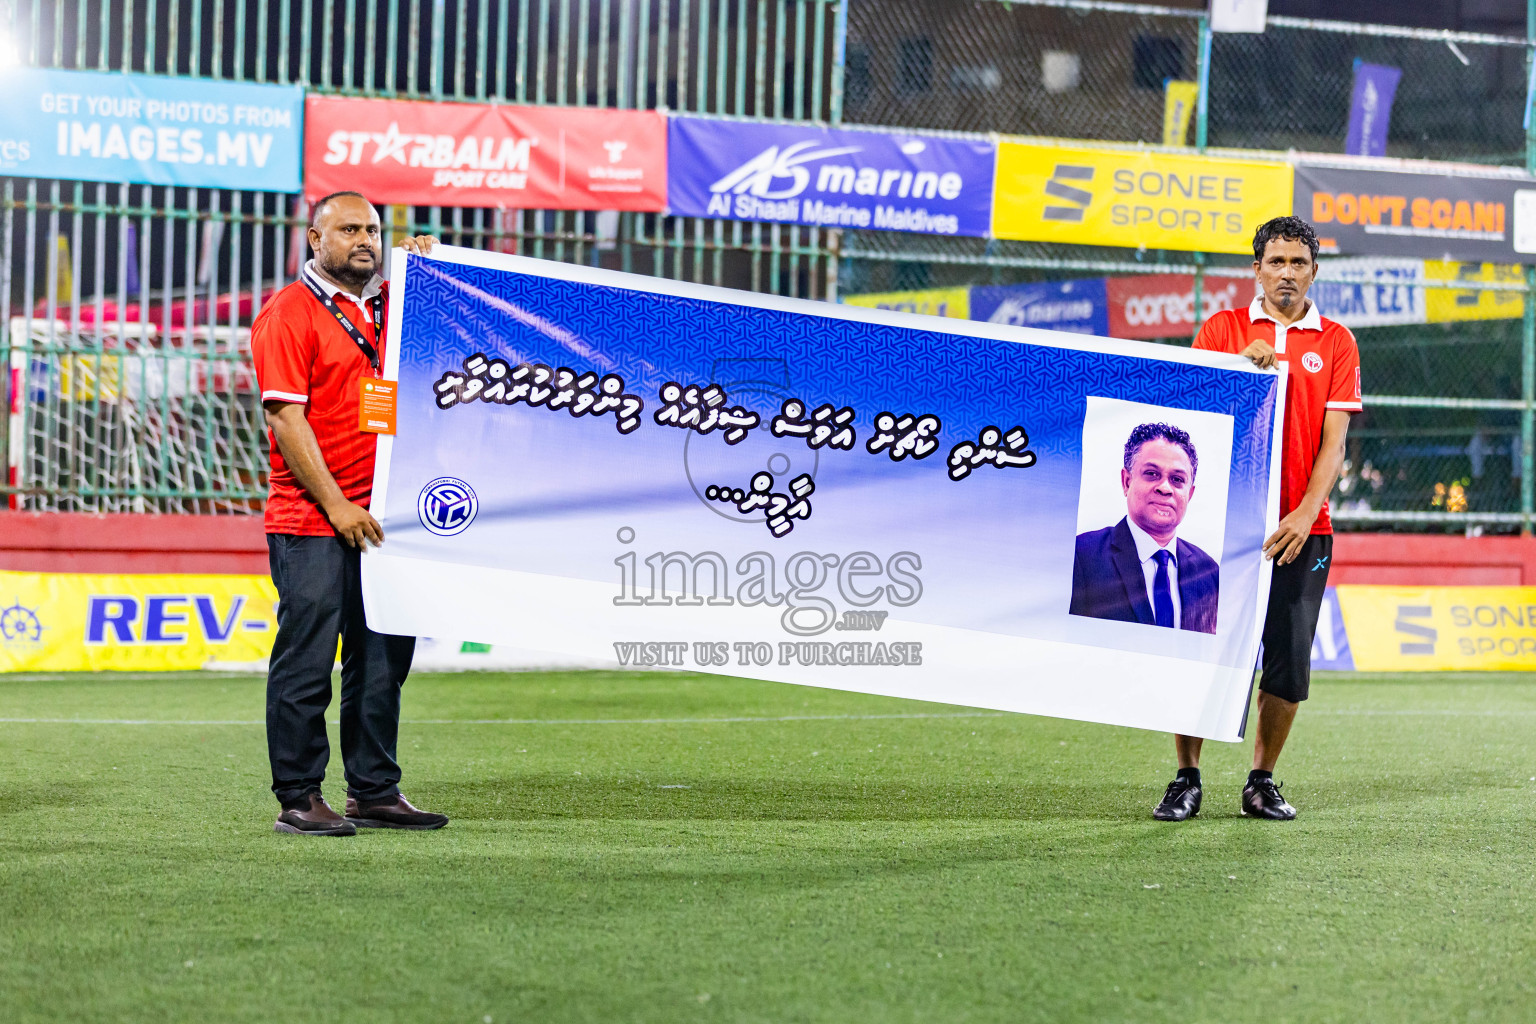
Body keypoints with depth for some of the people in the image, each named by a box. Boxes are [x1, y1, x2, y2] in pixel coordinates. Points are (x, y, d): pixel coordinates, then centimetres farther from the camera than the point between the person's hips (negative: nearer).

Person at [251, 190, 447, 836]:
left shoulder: (387, 302, 14)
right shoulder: (288, 315, -5)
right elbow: (287, 420, -12)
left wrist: (426, 260, 9)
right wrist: (337, 505, -16)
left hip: (378, 521, 7)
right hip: (311, 522, -7)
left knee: (384, 660, 9)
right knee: (306, 661, -4)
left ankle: (374, 792, 17)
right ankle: (298, 799, 2)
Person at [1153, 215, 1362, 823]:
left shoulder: (1336, 342, 8)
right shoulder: (1222, 329, 9)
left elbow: (1334, 440, 1)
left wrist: (1305, 513, -13)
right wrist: (1240, 364, -16)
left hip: (1301, 530, 0)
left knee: (1289, 663, -1)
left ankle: (1262, 782, 15)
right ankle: (1186, 779, 11)